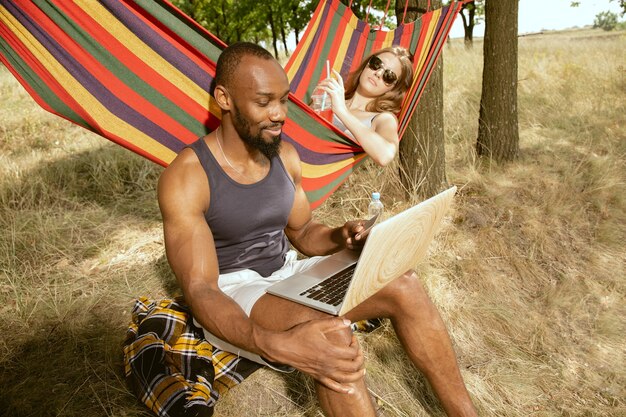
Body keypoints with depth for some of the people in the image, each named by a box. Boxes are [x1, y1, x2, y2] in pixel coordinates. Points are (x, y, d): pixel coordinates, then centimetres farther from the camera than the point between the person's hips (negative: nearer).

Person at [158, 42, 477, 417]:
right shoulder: (186, 177, -20)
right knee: (332, 336, -36)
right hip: (230, 294, -5)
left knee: (403, 286, -12)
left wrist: (340, 236, -12)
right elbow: (200, 290, -25)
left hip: (288, 272, 6)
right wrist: (273, 344, -43)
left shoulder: (285, 156, 0)